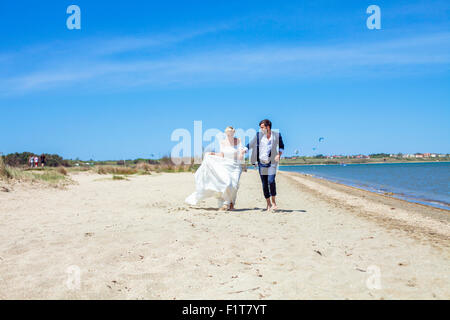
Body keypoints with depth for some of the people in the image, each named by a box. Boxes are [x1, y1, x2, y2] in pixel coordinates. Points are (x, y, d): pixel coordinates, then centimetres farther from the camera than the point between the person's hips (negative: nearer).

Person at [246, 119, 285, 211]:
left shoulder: (277, 135, -1)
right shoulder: (259, 135, 2)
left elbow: (281, 146, 12)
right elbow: (250, 144, 7)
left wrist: (279, 155, -5)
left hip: (272, 162, -2)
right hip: (262, 162, 2)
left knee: (271, 181, -17)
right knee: (264, 184, 3)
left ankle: (274, 202, -1)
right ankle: (268, 204, 15)